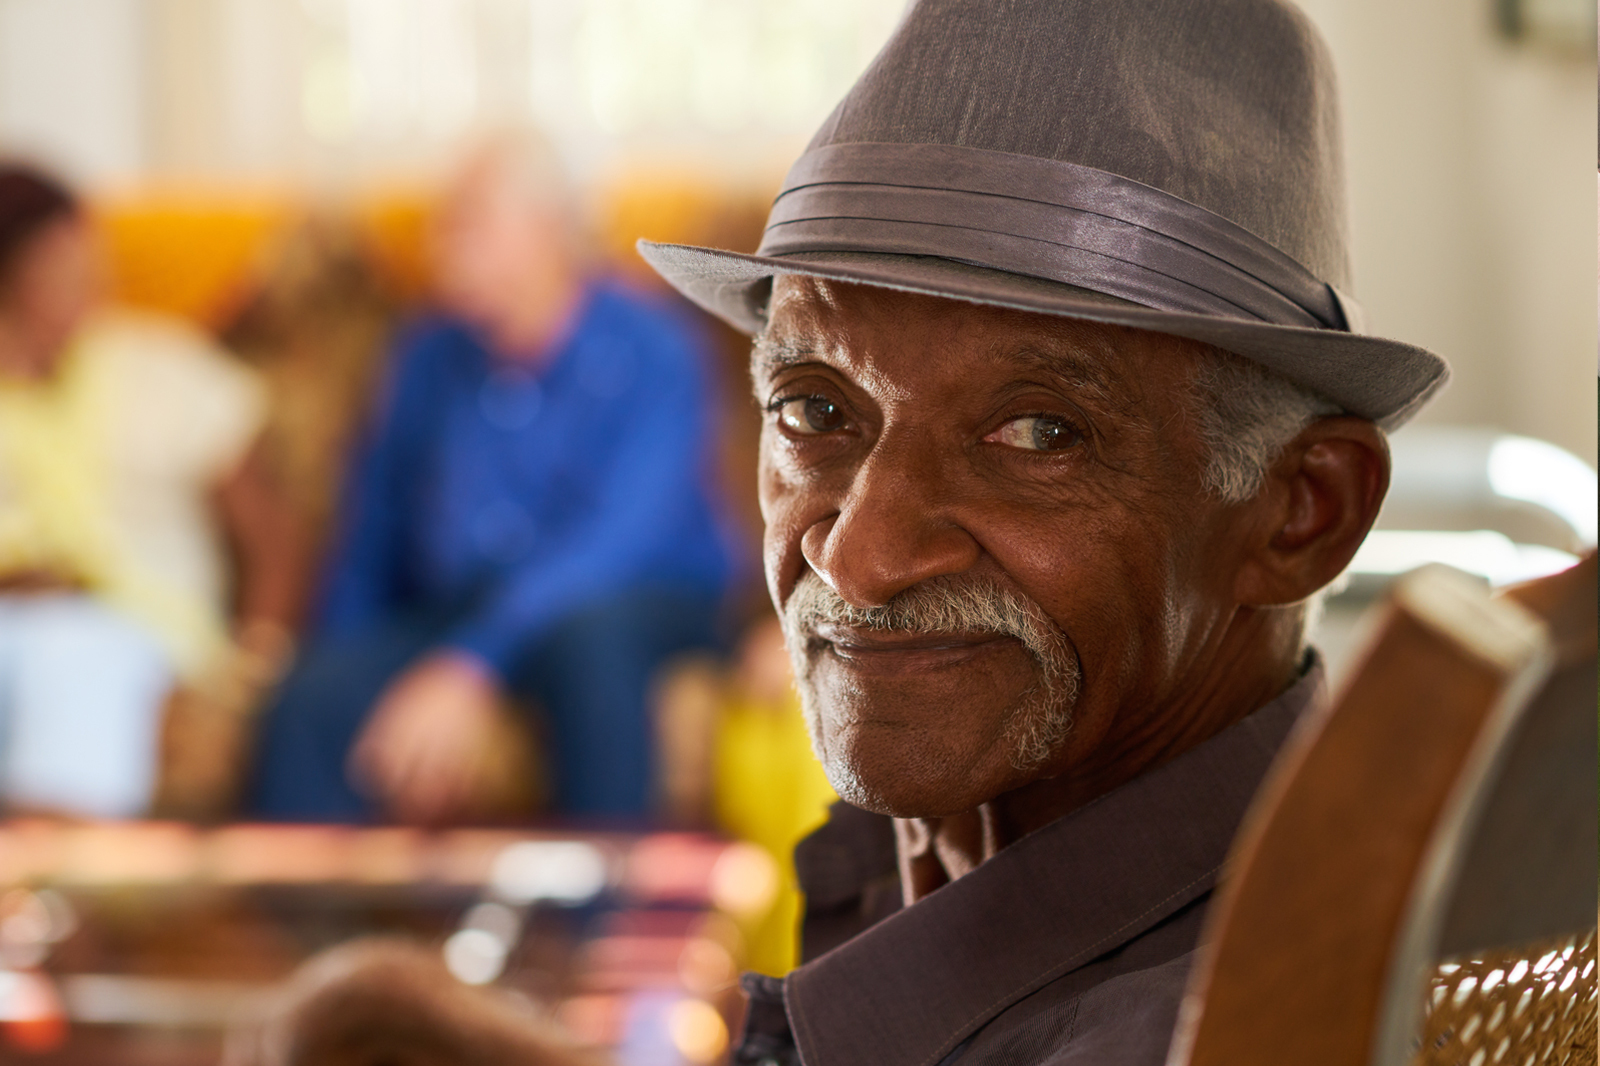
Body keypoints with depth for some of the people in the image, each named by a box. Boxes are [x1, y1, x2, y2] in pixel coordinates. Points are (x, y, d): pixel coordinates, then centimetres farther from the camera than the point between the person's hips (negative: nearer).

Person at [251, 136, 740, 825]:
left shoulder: (648, 350, -10)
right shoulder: (428, 357, 7)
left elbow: (622, 540, -23)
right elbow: (373, 536, 15)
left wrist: (471, 670, -34)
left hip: (638, 608, -4)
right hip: (454, 608, 4)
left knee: (587, 629, -40)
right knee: (311, 703, -24)